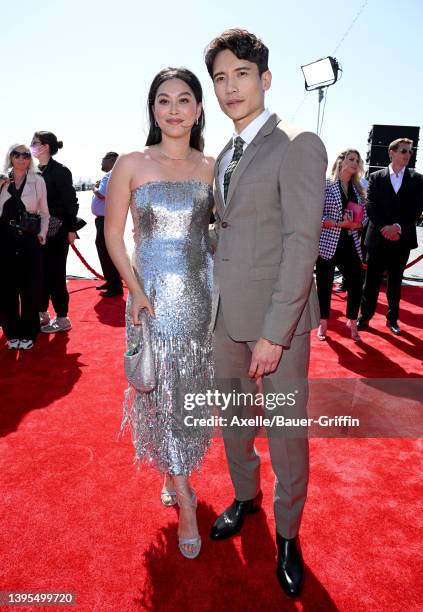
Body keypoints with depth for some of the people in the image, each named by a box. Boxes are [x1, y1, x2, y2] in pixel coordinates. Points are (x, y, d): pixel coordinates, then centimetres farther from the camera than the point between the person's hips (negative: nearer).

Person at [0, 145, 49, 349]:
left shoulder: (37, 181, 3)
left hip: (29, 240, -2)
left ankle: (28, 334, 16)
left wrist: (42, 234, -4)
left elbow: (44, 212, 7)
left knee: (29, 288, 3)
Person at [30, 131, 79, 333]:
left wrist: (71, 229, -13)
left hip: (57, 230, -7)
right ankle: (42, 314, 24)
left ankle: (62, 318, 8)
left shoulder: (60, 171, -9)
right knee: (40, 272, 11)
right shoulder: (36, 171, 10)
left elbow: (71, 201, -11)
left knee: (55, 273, -2)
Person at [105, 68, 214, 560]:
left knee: (193, 388, 12)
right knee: (161, 390, 2)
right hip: (153, 292, -2)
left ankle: (177, 474, 37)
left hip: (203, 290, 3)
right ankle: (184, 501, 20)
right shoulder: (131, 164, -2)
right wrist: (135, 289, -11)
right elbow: (113, 233, -1)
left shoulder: (211, 167, 5)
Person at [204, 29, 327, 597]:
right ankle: (245, 496, 45)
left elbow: (302, 244, -17)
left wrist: (274, 333, -21)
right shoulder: (224, 157, 14)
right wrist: (213, 303, 9)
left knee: (286, 433, 7)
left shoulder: (299, 145, -9)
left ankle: (288, 534, 31)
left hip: (278, 316, -6)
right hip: (227, 314, 7)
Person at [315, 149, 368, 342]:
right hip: (328, 244, -4)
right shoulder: (326, 186, -4)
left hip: (351, 245, 5)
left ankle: (352, 322, 21)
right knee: (324, 285, 4)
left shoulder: (358, 190, 13)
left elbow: (364, 218, 16)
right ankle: (323, 323, 21)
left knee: (356, 284, 2)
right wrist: (340, 223, -20)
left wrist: (357, 224, -7)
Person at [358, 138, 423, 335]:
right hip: (378, 238, -1)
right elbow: (371, 207, -4)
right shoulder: (376, 177, 4)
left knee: (395, 281, 11)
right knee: (371, 280, 2)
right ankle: (364, 317, 12)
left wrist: (398, 227, -14)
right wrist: (384, 228, -15)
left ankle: (392, 319, 20)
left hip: (402, 238, 1)